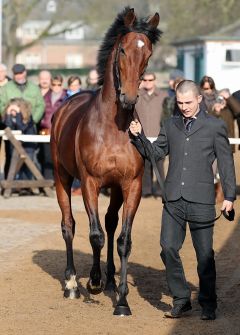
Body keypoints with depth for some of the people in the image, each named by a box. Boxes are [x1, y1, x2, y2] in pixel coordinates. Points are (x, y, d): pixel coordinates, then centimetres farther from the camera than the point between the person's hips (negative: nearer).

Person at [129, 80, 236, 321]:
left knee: (204, 254, 2)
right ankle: (181, 300, 11)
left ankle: (208, 305, 14)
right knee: (168, 248, -2)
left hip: (201, 200, -3)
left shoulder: (215, 126, 2)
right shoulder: (170, 125, 13)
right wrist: (138, 137, -1)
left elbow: (226, 163, 2)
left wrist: (229, 196, -2)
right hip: (173, 200, 3)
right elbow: (155, 153, 16)